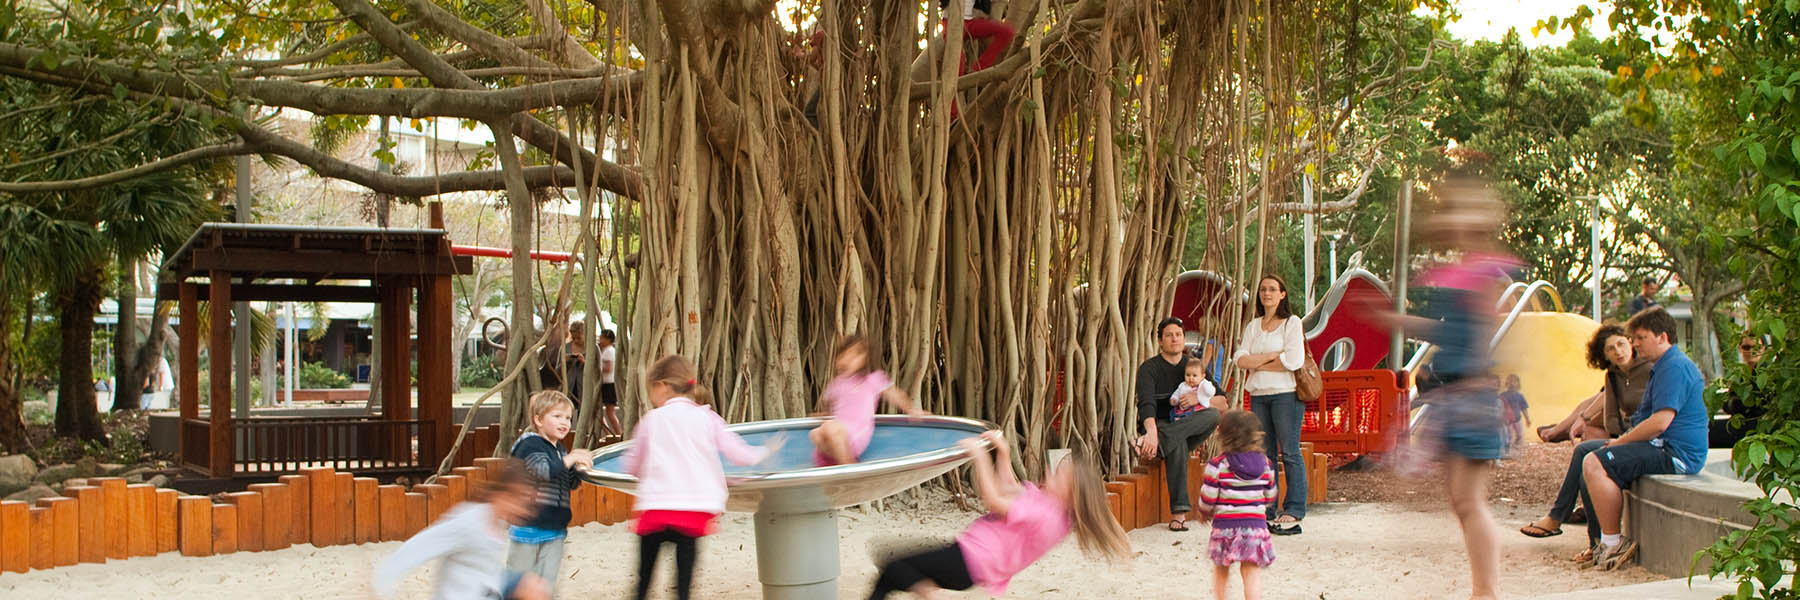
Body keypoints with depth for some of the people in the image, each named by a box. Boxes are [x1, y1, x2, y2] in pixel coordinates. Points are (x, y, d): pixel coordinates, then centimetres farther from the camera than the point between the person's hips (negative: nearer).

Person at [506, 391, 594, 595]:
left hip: (555, 528, 7)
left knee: (547, 584, 6)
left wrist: (580, 467, -1)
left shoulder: (558, 450, 13)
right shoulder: (530, 445, -13)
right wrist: (571, 459, -27)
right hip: (528, 526, -7)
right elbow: (545, 471, -29)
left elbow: (572, 484, 18)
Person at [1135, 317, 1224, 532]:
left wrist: (1199, 399, -16)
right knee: (1177, 445, -39)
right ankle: (1179, 512, -43)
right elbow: (1146, 403, -22)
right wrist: (1152, 432, -41)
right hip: (1158, 425, -4)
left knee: (1212, 415, -28)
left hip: (1190, 430, 4)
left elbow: (1223, 400, 4)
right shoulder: (1149, 368, -4)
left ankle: (1150, 444, -41)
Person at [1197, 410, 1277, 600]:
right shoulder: (1264, 463, 2)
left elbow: (1207, 499, -9)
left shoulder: (1217, 465, -9)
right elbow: (1270, 497, 11)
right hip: (1256, 525, 2)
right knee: (1252, 572, 1)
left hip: (1225, 525, -1)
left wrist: (1205, 512, 13)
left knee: (1220, 569, 18)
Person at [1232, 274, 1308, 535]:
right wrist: (1273, 356, -8)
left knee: (1289, 452, -7)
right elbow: (1240, 359, 4)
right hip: (1258, 395, 5)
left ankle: (1294, 512, -5)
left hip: (1286, 393, -5)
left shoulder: (1292, 323, 1)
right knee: (1264, 454, 5)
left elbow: (1293, 361, -12)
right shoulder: (1253, 326, 16)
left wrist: (1258, 364, -3)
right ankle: (1267, 511, 8)